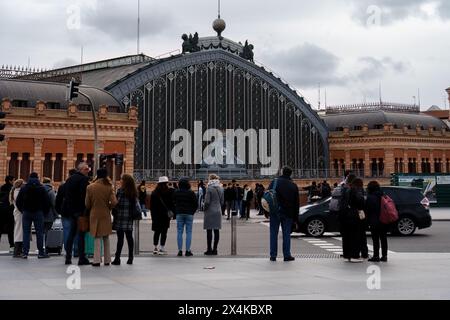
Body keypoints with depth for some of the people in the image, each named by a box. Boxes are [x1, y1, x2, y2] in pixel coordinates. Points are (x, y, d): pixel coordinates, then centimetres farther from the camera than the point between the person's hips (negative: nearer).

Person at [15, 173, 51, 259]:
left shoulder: (24, 188, 6)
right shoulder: (42, 188, 0)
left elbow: (18, 202, 7)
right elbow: (47, 202, -2)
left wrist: (23, 210, 16)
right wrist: (45, 212, 8)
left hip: (26, 213, 2)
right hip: (38, 213, -2)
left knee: (26, 233, 4)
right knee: (39, 233, 1)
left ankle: (25, 253, 0)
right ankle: (41, 253, 0)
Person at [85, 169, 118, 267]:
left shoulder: (90, 187, -5)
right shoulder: (109, 187, -6)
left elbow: (87, 204, -1)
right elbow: (114, 202, -13)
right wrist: (108, 207, 8)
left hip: (95, 215, -1)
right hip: (106, 215, 1)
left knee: (97, 238, 3)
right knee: (106, 238, 12)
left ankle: (97, 260, -3)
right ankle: (107, 260, 16)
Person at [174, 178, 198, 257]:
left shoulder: (176, 193, 1)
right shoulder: (191, 193, -5)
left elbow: (173, 203, 4)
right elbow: (196, 204, -3)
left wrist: (176, 212, 12)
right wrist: (192, 212, 10)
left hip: (179, 214, 2)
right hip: (189, 214, -2)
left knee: (179, 232, 5)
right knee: (189, 232, 2)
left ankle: (180, 250, 2)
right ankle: (187, 251, -1)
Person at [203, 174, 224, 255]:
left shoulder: (209, 189, -12)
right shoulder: (221, 189, 7)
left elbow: (207, 201, -13)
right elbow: (222, 201, 11)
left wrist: (205, 209, 2)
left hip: (210, 212, -6)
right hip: (218, 212, 6)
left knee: (209, 231, 0)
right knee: (216, 230, 6)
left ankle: (209, 249, 2)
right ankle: (215, 249, 8)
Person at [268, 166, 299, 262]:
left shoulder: (275, 182, -2)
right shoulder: (294, 186, 5)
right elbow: (297, 203, 8)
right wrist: (295, 217, 13)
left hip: (275, 212, -1)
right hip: (288, 213, 1)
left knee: (274, 233, 4)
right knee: (286, 234, 6)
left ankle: (273, 255, 4)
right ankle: (287, 255, 5)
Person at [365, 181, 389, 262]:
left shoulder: (370, 198, -12)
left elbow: (366, 210, -11)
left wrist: (368, 221, 0)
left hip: (375, 222, -6)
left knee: (375, 239, -2)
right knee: (383, 238, 11)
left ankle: (376, 256, -2)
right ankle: (384, 256, 14)